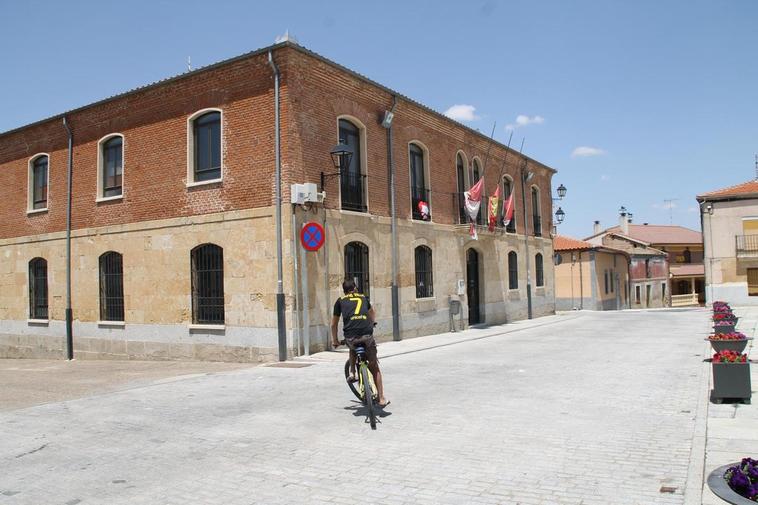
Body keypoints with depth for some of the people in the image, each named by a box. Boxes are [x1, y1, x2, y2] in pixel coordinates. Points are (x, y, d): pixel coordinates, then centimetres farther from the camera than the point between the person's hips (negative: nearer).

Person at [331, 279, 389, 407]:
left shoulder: (340, 301, 20)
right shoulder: (363, 297, 25)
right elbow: (373, 314, 44)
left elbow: (334, 324, 25)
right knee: (374, 367, 14)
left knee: (353, 348, 37)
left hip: (350, 336, 0)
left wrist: (335, 340, 39)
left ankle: (352, 373, 23)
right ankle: (382, 399, 14)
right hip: (367, 334, 1)